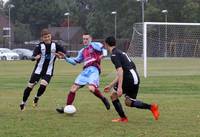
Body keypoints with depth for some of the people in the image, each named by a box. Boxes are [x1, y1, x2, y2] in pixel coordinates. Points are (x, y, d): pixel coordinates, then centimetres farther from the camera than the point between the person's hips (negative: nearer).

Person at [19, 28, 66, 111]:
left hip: (48, 71, 1)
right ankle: (23, 103, 17)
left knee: (43, 85, -20)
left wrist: (58, 55, -13)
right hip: (38, 70, -1)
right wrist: (35, 57, -43)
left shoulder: (55, 45, -2)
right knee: (30, 86, -2)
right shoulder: (40, 46, -9)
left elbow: (64, 53, 8)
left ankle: (36, 98, 11)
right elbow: (33, 57, -19)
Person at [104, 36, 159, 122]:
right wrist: (110, 85, 33)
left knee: (113, 95, 6)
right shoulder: (119, 52, 24)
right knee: (129, 102, 16)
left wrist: (119, 87, -26)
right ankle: (151, 107, 3)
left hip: (129, 78, -9)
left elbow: (120, 71, -20)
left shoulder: (114, 55, -7)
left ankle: (123, 118, 6)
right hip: (135, 78, 9)